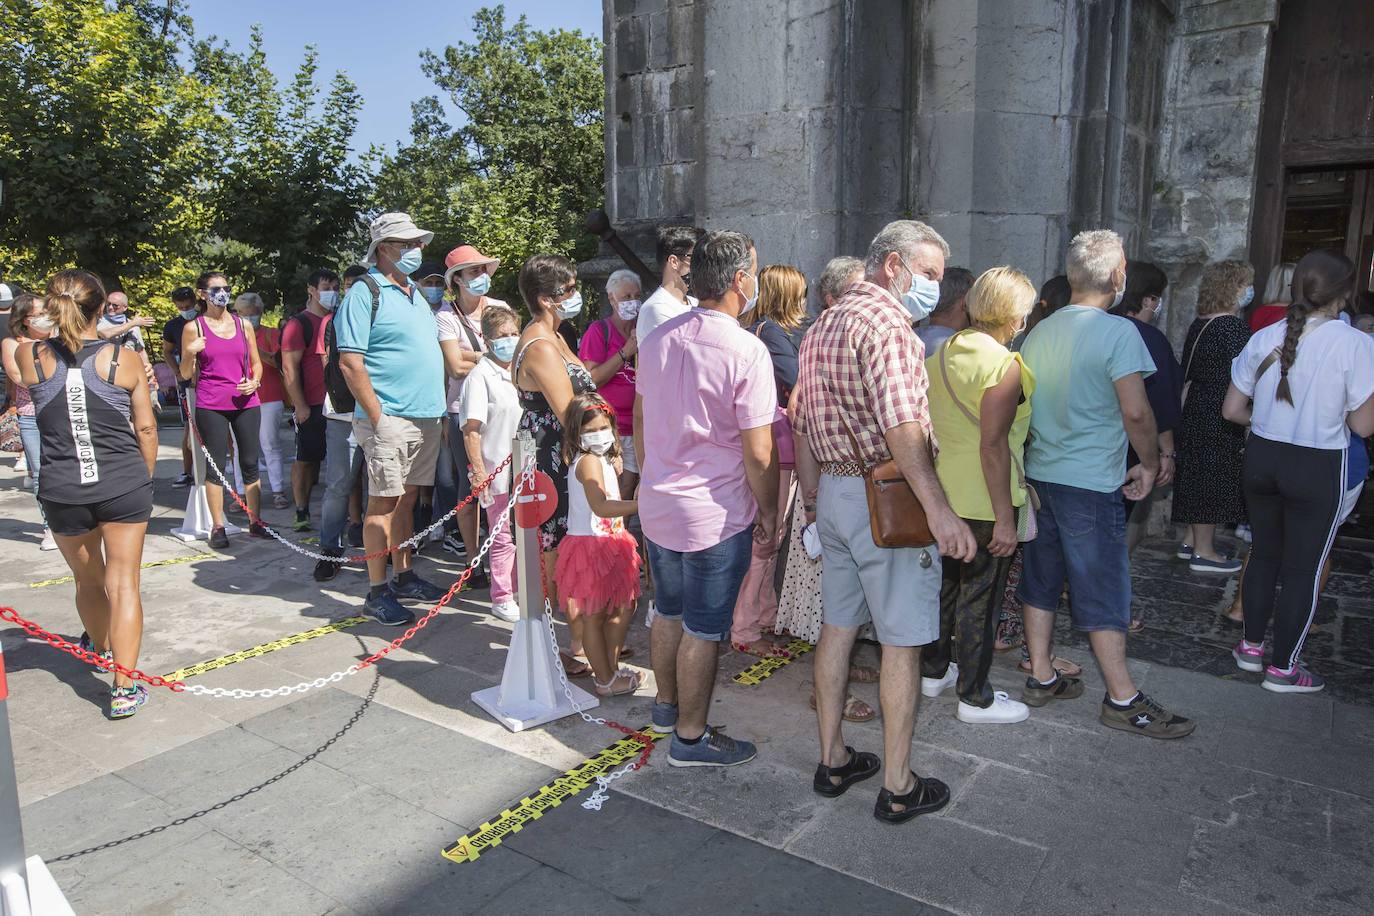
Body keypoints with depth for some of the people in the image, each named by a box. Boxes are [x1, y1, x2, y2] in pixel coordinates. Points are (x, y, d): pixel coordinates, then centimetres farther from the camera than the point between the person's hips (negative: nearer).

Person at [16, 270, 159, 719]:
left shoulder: (31, 357, -2)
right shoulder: (124, 359, -6)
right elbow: (145, 428, -2)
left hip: (62, 490, 2)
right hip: (124, 483, -2)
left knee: (88, 580, 23)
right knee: (124, 583, 3)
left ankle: (101, 646, 48)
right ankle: (124, 688, -1)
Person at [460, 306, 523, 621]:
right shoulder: (480, 375, -11)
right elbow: (471, 430, -14)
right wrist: (478, 472, -18)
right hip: (498, 473, -6)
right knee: (503, 537, 2)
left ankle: (520, 590, 29)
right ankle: (502, 599, 15)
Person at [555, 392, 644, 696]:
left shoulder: (603, 460, 13)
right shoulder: (589, 461, -18)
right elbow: (600, 507, -32)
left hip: (607, 544, 10)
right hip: (590, 545, -10)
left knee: (623, 608, 17)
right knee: (593, 616, 3)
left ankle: (610, 668, 31)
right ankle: (605, 681, 14)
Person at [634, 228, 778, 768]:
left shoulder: (658, 338, 3)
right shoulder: (746, 351, -18)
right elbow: (758, 454, -17)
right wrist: (769, 517, -4)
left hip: (657, 504, 7)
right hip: (715, 515, -7)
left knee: (669, 612, 23)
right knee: (703, 630, 7)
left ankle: (666, 705, 41)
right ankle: (690, 738, 22)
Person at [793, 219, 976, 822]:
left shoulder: (821, 326, 15)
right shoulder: (887, 324, -14)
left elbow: (801, 428, 18)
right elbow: (901, 426, -26)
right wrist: (938, 510, -28)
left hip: (832, 493, 9)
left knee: (837, 627, 16)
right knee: (902, 642, 2)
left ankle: (833, 760, 28)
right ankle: (898, 787, 14)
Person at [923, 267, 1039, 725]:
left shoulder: (941, 353, 6)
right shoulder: (1003, 365, -18)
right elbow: (993, 445, -22)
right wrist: (1004, 519, -18)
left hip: (941, 492, 8)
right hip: (982, 501, -8)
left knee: (945, 583, 21)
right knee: (980, 597, 4)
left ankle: (933, 670, 36)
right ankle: (975, 697, 17)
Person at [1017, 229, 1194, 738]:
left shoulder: (1040, 330, 8)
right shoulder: (1118, 332, -13)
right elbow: (1135, 412, -17)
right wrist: (1150, 465, -2)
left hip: (1037, 473, 7)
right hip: (1091, 482, -7)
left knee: (1041, 578, 14)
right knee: (1103, 591, 1)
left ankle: (1041, 677, 24)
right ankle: (1123, 700, 12)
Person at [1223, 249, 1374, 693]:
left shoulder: (1264, 339, -3)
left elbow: (1232, 410, 3)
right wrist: (1330, 410, 9)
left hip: (1262, 457, 4)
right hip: (1318, 468, -4)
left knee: (1264, 554, 19)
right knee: (1303, 568, 8)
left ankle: (1251, 646, 31)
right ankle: (1283, 668, 19)